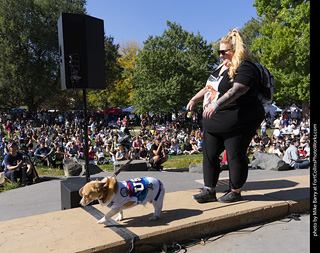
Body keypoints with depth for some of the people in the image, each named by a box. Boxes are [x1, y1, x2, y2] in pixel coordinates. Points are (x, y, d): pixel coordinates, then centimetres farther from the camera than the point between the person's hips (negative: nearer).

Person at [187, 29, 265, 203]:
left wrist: (216, 105, -40)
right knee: (209, 154, 7)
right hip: (215, 122, 9)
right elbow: (209, 87, 24)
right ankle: (209, 191, 16)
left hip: (237, 123, -9)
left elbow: (236, 91, -29)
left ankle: (235, 192, 19)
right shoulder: (222, 67, 17)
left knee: (235, 156, 2)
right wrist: (194, 99, 13)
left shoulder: (245, 69, -13)